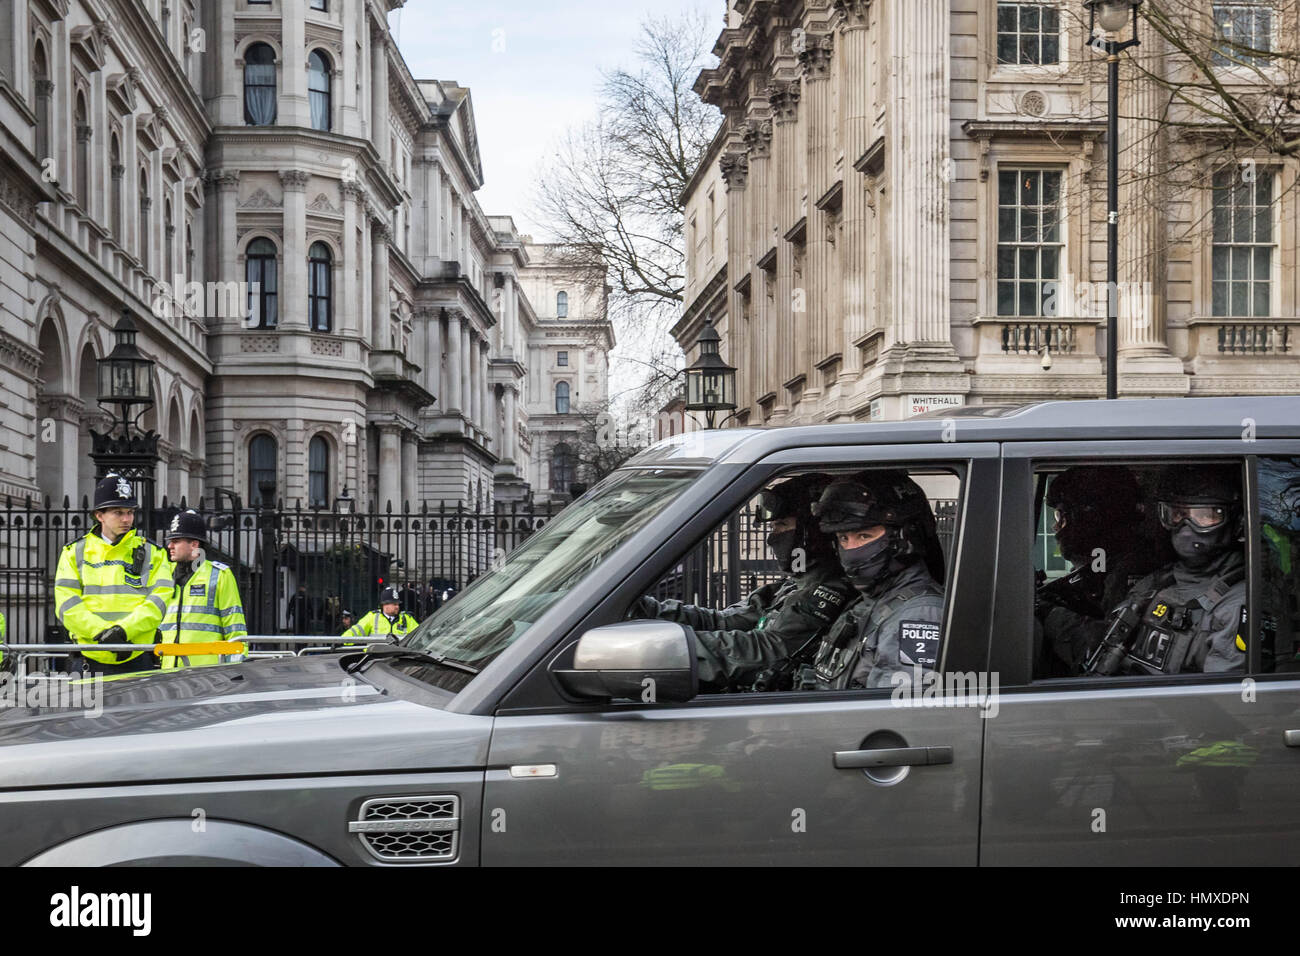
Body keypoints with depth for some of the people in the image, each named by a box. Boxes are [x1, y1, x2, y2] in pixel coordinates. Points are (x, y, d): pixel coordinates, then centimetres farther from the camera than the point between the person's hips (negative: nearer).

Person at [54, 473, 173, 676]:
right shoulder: (74, 553, 11)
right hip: (91, 661, 0)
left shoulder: (152, 554, 11)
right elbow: (67, 605, 0)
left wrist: (123, 630, -16)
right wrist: (102, 632, -14)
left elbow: (160, 601, -2)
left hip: (139, 660, 0)